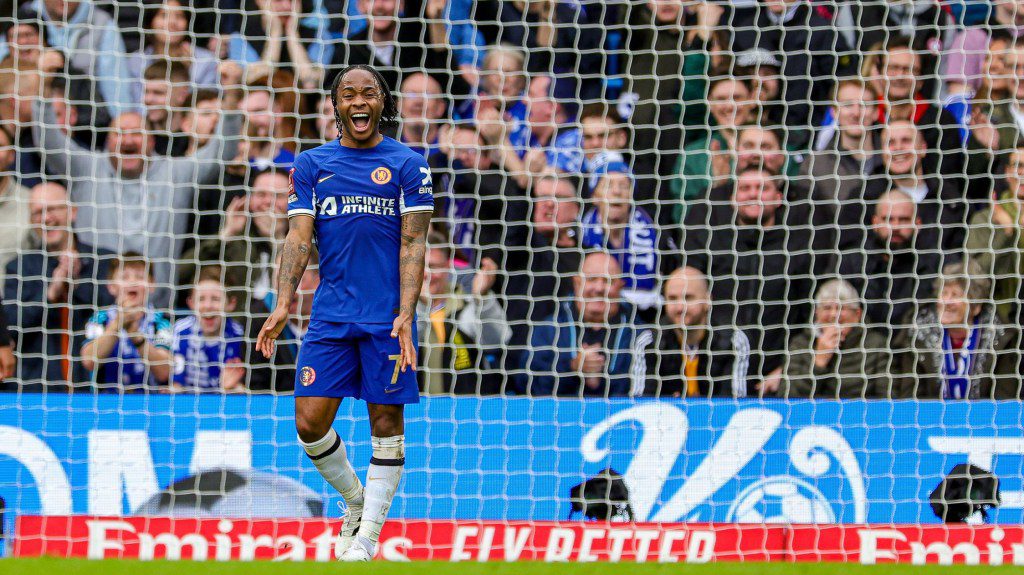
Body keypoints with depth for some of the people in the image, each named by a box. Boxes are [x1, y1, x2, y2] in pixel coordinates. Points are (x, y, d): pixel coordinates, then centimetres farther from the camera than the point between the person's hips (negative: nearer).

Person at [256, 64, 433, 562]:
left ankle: (368, 532, 6)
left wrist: (405, 313, -14)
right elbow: (298, 239, 4)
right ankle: (355, 501, 20)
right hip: (330, 315, 2)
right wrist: (283, 305, -10)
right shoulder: (311, 165, 10)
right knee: (310, 423, -4)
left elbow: (413, 244, -2)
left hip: (387, 316, -2)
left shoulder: (407, 165, 3)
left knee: (386, 423, -1)